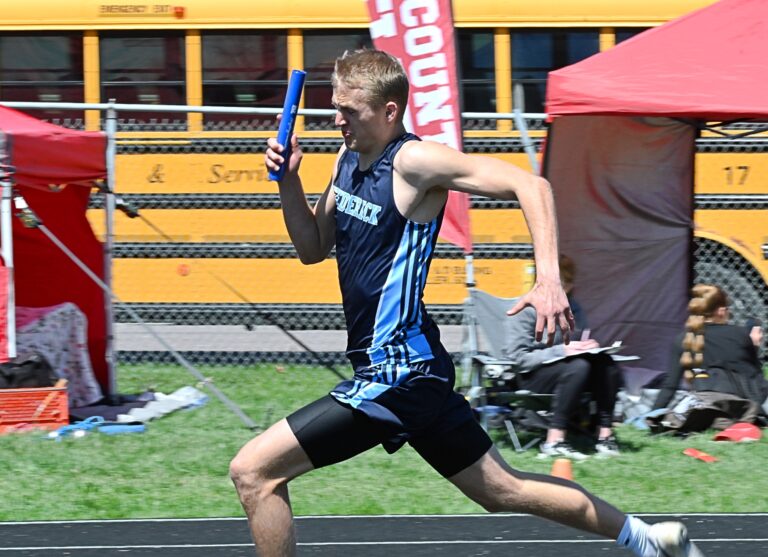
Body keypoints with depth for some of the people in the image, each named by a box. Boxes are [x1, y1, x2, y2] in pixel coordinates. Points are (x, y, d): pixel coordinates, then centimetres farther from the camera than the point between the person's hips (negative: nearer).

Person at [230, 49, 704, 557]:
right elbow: (313, 248, 21)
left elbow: (529, 185, -19)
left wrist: (549, 280, -28)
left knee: (253, 471, -11)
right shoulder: (349, 160, 11)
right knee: (502, 490, 20)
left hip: (395, 372, -9)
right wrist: (289, 180, 5)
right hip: (411, 367, 9)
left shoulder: (413, 162, -14)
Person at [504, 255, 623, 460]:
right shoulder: (526, 311, -11)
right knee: (578, 367, -33)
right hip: (530, 378, -6)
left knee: (605, 364, -20)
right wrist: (561, 351, -23)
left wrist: (589, 346, -6)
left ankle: (605, 434, -24)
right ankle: (554, 441, -38)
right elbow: (519, 358, -16)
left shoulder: (571, 307, 9)